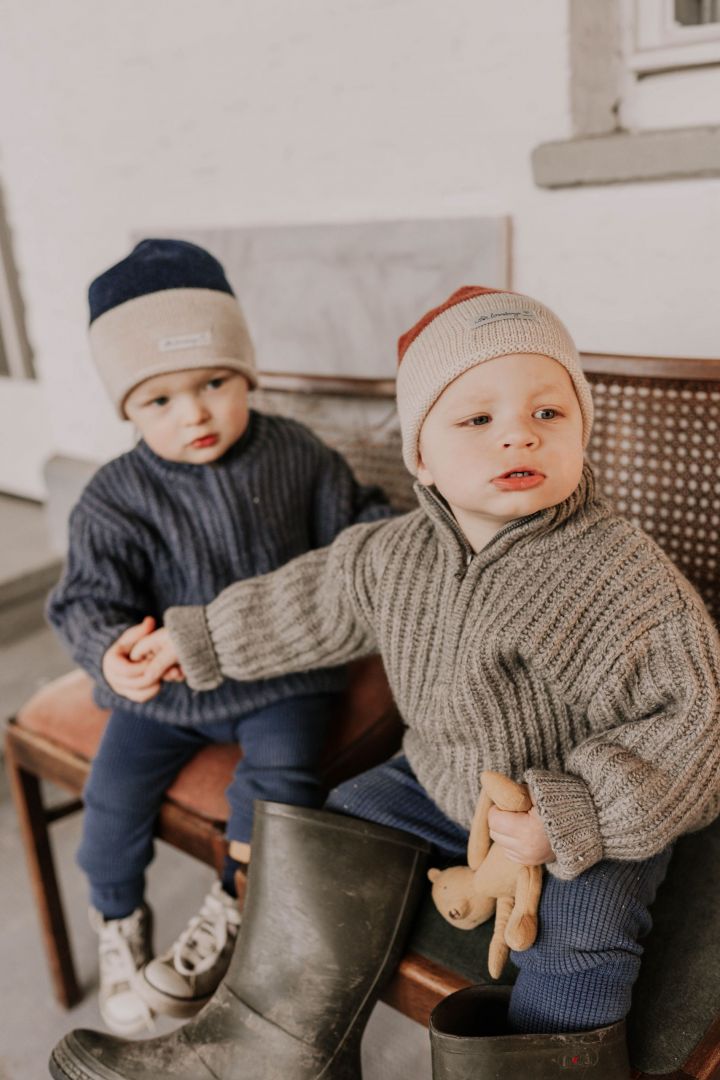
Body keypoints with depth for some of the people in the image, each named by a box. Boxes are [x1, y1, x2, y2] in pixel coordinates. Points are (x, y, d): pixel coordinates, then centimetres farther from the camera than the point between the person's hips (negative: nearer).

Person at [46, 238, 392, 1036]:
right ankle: (119, 927, 28)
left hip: (278, 672, 0)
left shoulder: (296, 456, -7)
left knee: (281, 775, -21)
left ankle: (228, 915, 7)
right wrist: (110, 653, -37)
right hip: (161, 686, 1)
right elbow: (90, 596, -15)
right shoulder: (114, 500, -12)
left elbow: (353, 525, 5)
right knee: (114, 796, -3)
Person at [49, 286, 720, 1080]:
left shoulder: (623, 574, -26)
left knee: (578, 941, -25)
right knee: (331, 837, 4)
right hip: (443, 785, 5)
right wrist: (196, 638, 16)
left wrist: (572, 817, -32)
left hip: (593, 816, -4)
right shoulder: (393, 556, -9)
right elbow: (306, 602, 7)